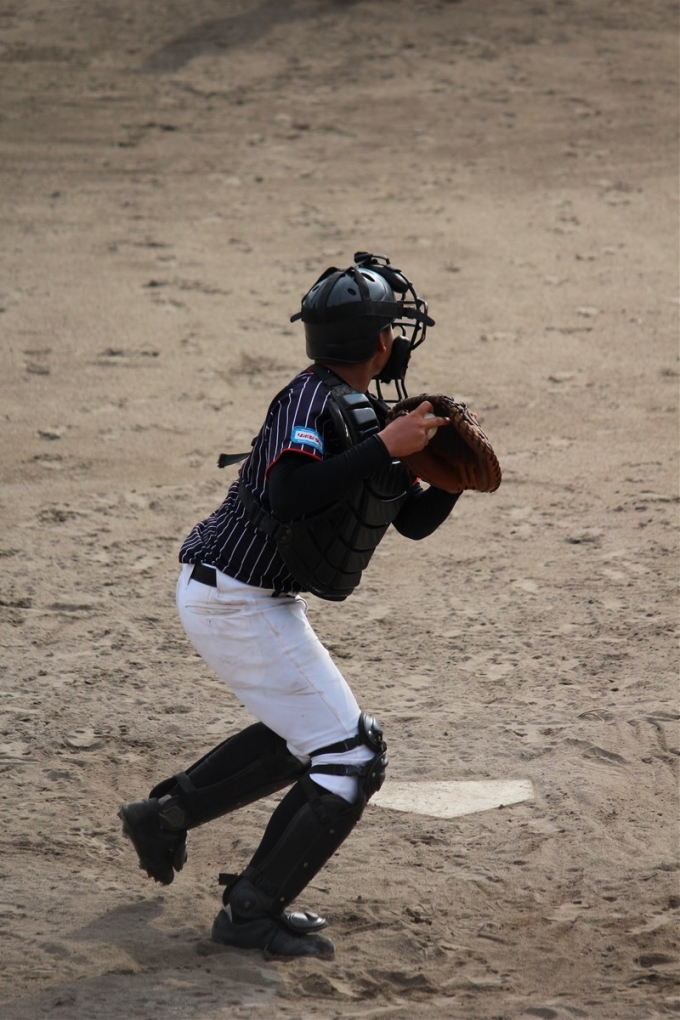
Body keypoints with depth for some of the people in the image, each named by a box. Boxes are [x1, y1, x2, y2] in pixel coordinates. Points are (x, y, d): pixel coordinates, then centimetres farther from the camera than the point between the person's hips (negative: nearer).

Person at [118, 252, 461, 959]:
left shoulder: (364, 414, 9)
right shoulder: (312, 401, -20)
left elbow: (415, 521, 14)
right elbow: (291, 498, -37)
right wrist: (383, 448, -33)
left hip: (259, 600, 10)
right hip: (234, 601, -10)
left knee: (300, 734, 29)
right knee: (350, 757, -7)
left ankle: (165, 814, 35)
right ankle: (252, 914, -2)